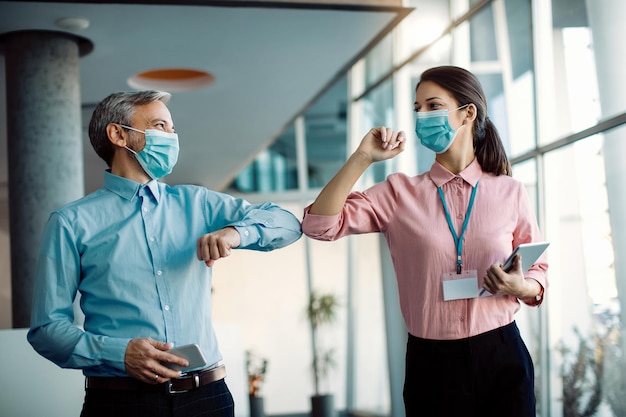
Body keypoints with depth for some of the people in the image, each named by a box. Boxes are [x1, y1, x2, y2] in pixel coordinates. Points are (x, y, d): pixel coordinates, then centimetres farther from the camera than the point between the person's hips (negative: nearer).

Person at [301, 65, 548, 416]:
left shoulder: (509, 193, 3)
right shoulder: (399, 193, 2)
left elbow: (539, 272, 8)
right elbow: (320, 224, -7)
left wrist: (521, 287, -14)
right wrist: (363, 157, -11)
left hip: (501, 358, 0)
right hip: (431, 362, 0)